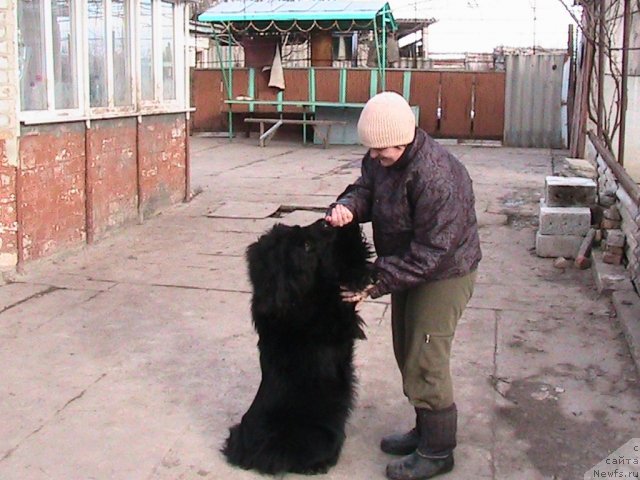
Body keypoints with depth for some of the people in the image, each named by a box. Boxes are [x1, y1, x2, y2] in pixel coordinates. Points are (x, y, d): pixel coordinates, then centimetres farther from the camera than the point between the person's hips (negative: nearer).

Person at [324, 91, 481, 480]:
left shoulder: (437, 178, -32)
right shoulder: (382, 158, -6)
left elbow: (431, 252, -30)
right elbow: (367, 187, 6)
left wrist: (377, 283, -29)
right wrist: (349, 206, -18)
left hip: (443, 275, -9)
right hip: (408, 267, 9)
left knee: (425, 364, -3)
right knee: (407, 355, 18)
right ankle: (426, 431, 36)